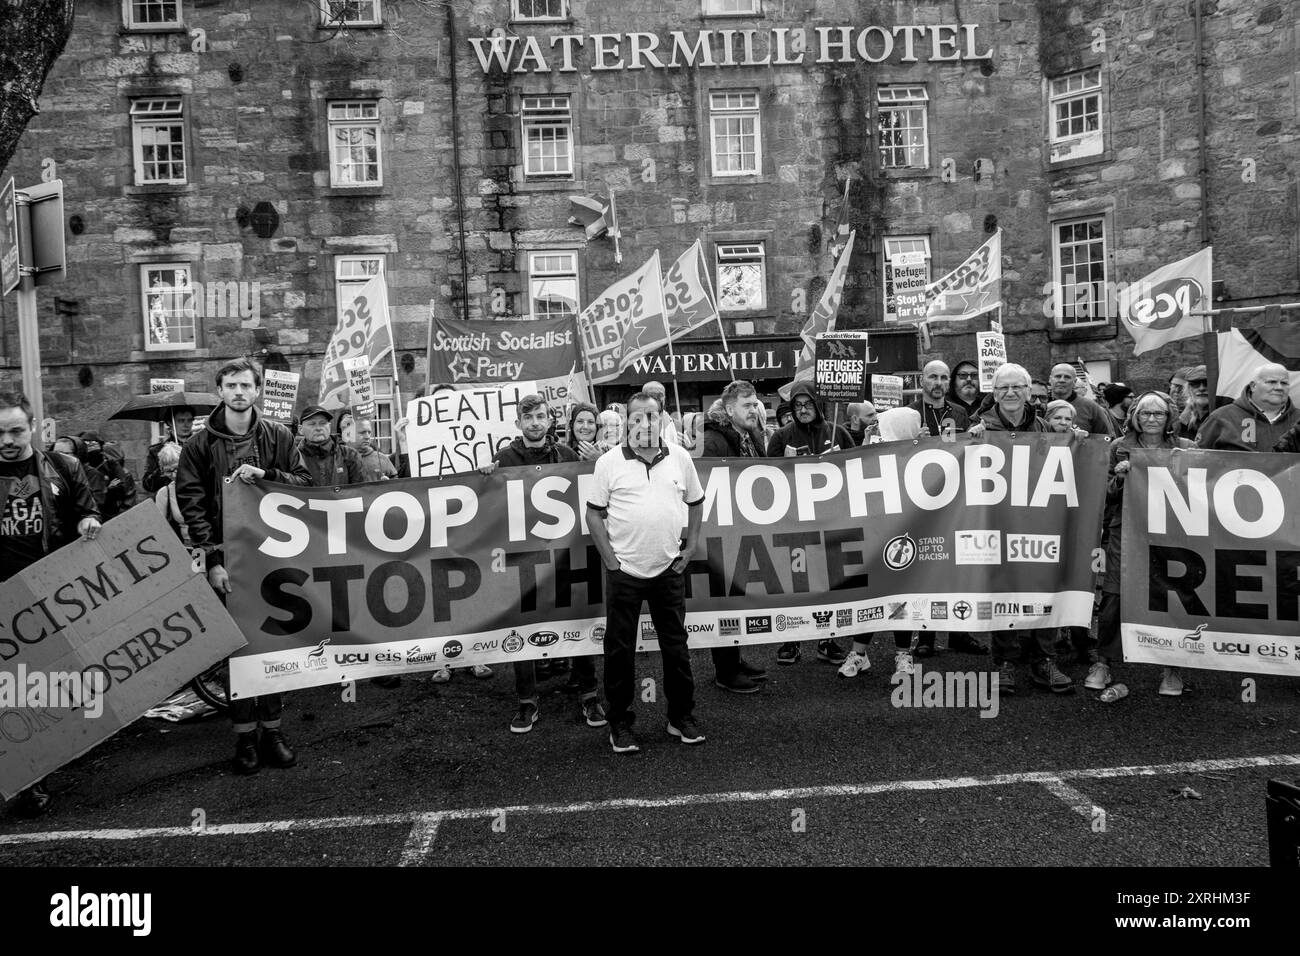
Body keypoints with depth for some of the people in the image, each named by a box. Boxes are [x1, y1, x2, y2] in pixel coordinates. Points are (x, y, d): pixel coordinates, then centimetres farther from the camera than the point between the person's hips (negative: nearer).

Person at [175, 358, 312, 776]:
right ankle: (244, 736, 11)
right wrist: (212, 559, -12)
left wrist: (265, 474, -13)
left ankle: (272, 730, 17)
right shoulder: (201, 443, 3)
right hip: (227, 555, -1)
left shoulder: (277, 436, 8)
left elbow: (305, 483, 6)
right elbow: (191, 503, -3)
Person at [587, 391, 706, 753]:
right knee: (620, 649, 5)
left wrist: (689, 548, 6)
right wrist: (610, 559, -6)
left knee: (676, 645, 12)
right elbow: (594, 513, 0)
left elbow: (695, 503, 14)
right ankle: (620, 724, 19)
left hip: (669, 570, 2)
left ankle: (681, 717, 27)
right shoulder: (609, 462, -4)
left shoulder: (680, 458, 4)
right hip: (624, 572, -2)